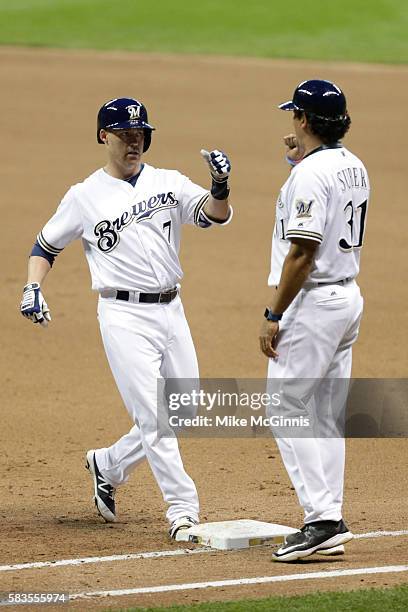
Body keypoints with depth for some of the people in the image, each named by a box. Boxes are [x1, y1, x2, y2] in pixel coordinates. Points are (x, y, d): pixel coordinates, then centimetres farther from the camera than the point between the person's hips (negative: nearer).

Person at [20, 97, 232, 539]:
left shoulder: (169, 184, 6)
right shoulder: (85, 197, 1)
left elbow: (214, 216, -9)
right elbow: (46, 245, 10)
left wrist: (220, 186, -30)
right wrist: (32, 289, -8)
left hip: (170, 310, 4)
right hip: (124, 316, -4)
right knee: (153, 416, -8)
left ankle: (109, 466, 29)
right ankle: (183, 510, -4)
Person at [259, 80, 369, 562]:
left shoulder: (310, 174, -18)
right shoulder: (353, 167, 10)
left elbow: (302, 252, -22)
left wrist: (274, 315, -19)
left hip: (312, 301, -10)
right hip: (348, 297, 10)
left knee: (288, 411, -6)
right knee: (324, 415, 13)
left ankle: (322, 520, -13)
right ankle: (329, 524, 13)